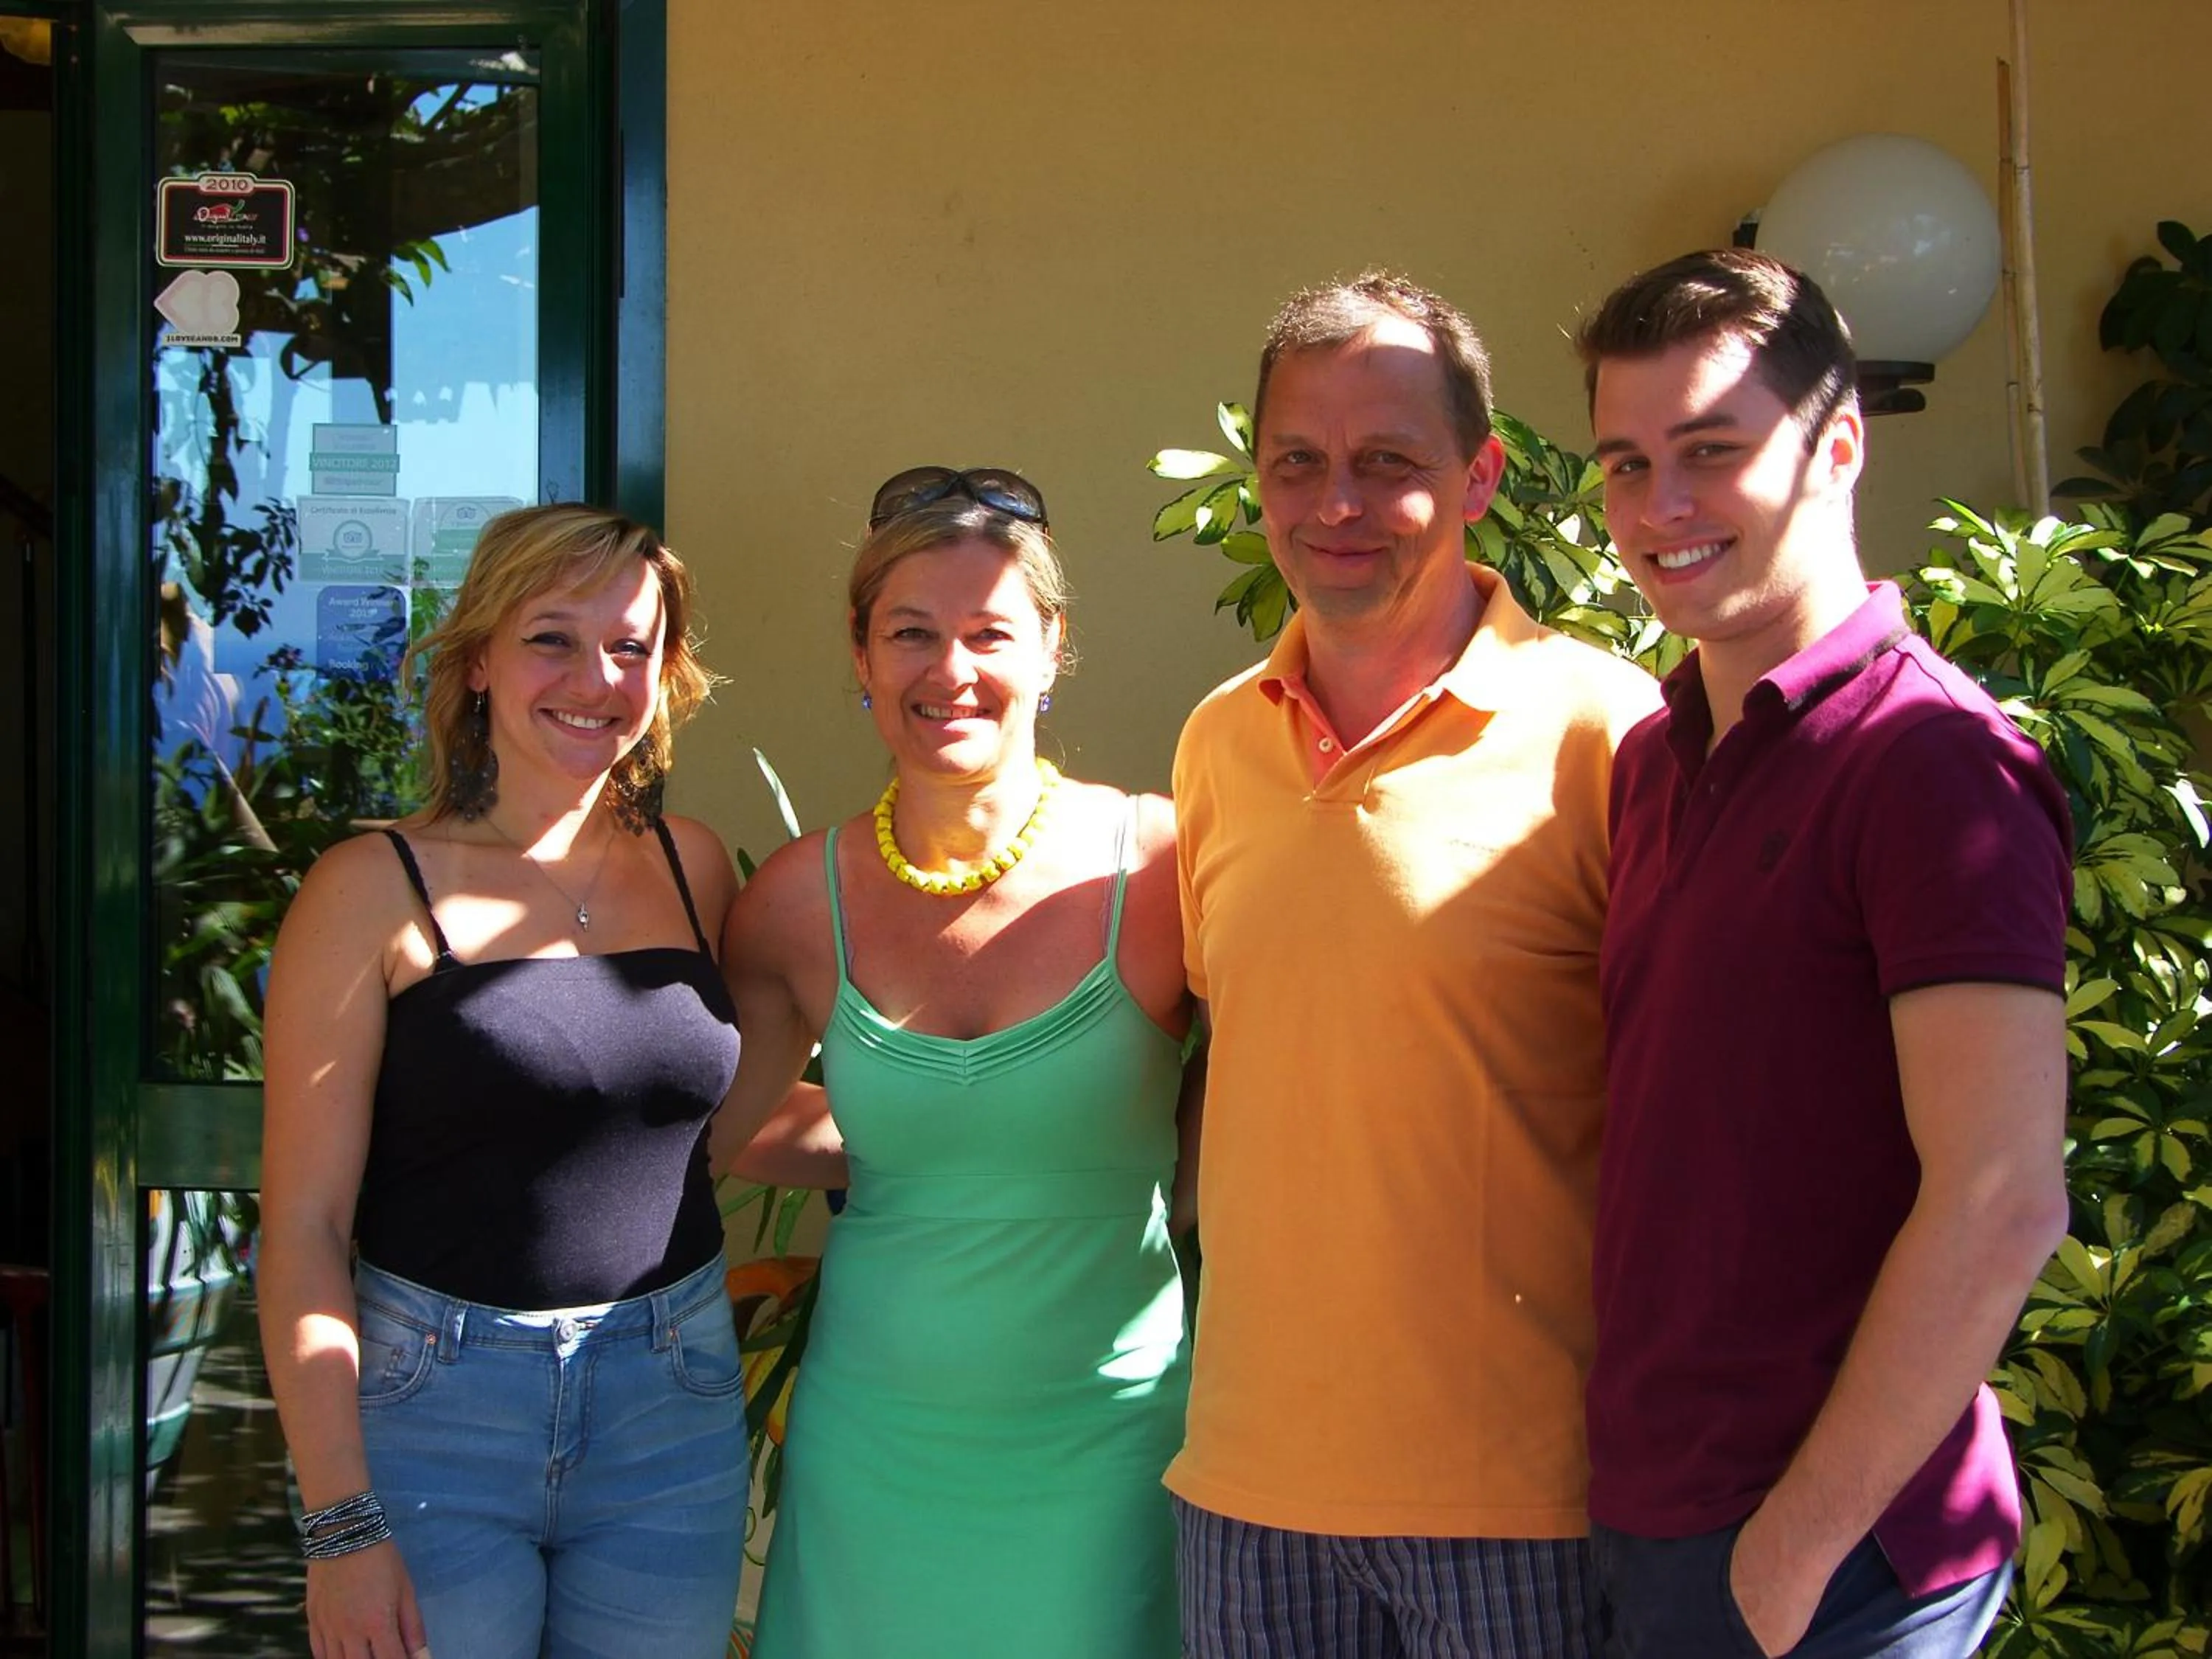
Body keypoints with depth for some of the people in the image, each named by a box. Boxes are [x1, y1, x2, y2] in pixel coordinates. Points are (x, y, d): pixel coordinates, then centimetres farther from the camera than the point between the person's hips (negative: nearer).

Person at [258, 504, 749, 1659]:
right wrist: (340, 1522, -14)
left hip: (674, 1411, 4)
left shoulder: (693, 868, 6)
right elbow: (303, 1225, -10)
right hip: (434, 1412, -4)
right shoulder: (378, 890, -7)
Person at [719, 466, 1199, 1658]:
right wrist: (893, 1159, 8)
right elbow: (734, 1124, 14)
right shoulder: (799, 901, -2)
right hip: (874, 1441, 2)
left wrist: (1159, 1205, -3)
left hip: (1098, 1442, -2)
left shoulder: (1159, 865, -10)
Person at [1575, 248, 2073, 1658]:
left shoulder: (1934, 759, -16)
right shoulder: (1654, 760, 9)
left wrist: (1796, 1543, -17)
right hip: (1648, 1511, 7)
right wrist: (1642, 1484, 7)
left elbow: (2003, 1208, -21)